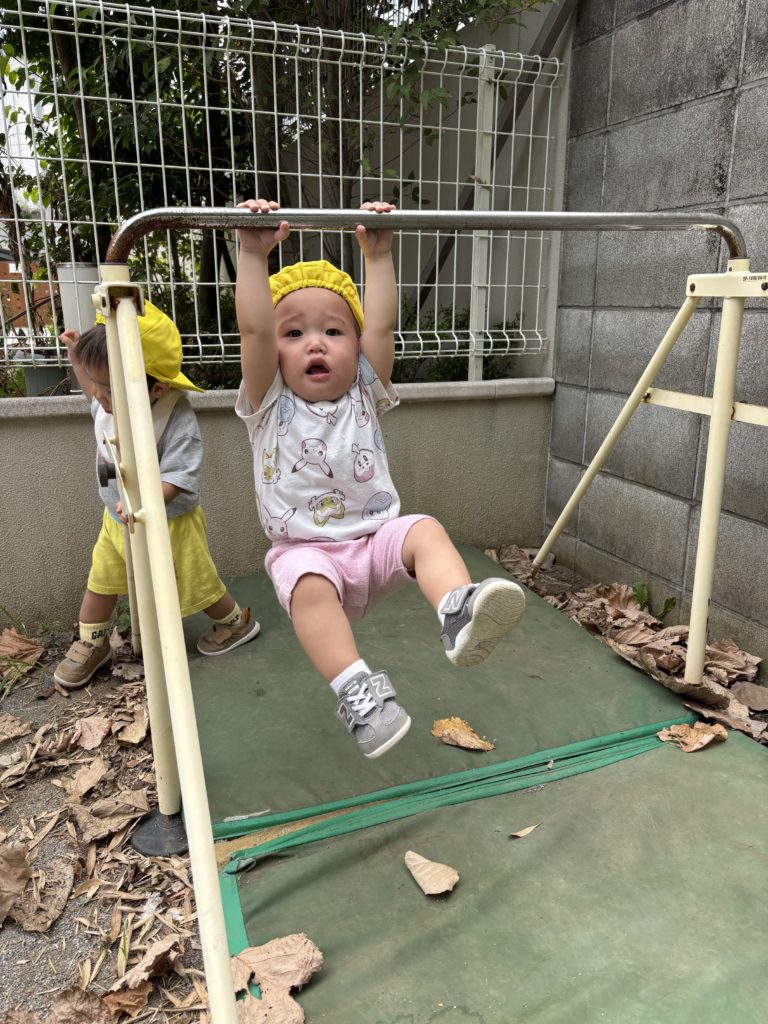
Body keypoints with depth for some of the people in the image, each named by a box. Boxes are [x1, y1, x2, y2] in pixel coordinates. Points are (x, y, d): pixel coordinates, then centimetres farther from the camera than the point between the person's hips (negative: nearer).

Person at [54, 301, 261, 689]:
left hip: (166, 524, -6)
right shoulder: (111, 401, -11)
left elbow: (175, 479, -35)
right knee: (101, 579, 19)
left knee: (193, 584, 12)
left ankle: (237, 622, 39)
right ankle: (90, 643, 41)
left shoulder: (178, 422, -33)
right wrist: (78, 360, 6)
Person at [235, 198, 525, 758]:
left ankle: (458, 612, -43)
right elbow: (253, 331, -13)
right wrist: (254, 255, -16)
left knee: (425, 531, -25)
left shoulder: (364, 395, 7)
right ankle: (355, 689, -37)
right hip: (305, 551, -2)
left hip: (375, 540, 3)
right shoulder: (269, 406, 0)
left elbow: (381, 326, -3)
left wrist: (379, 253, -5)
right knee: (309, 585, -34)